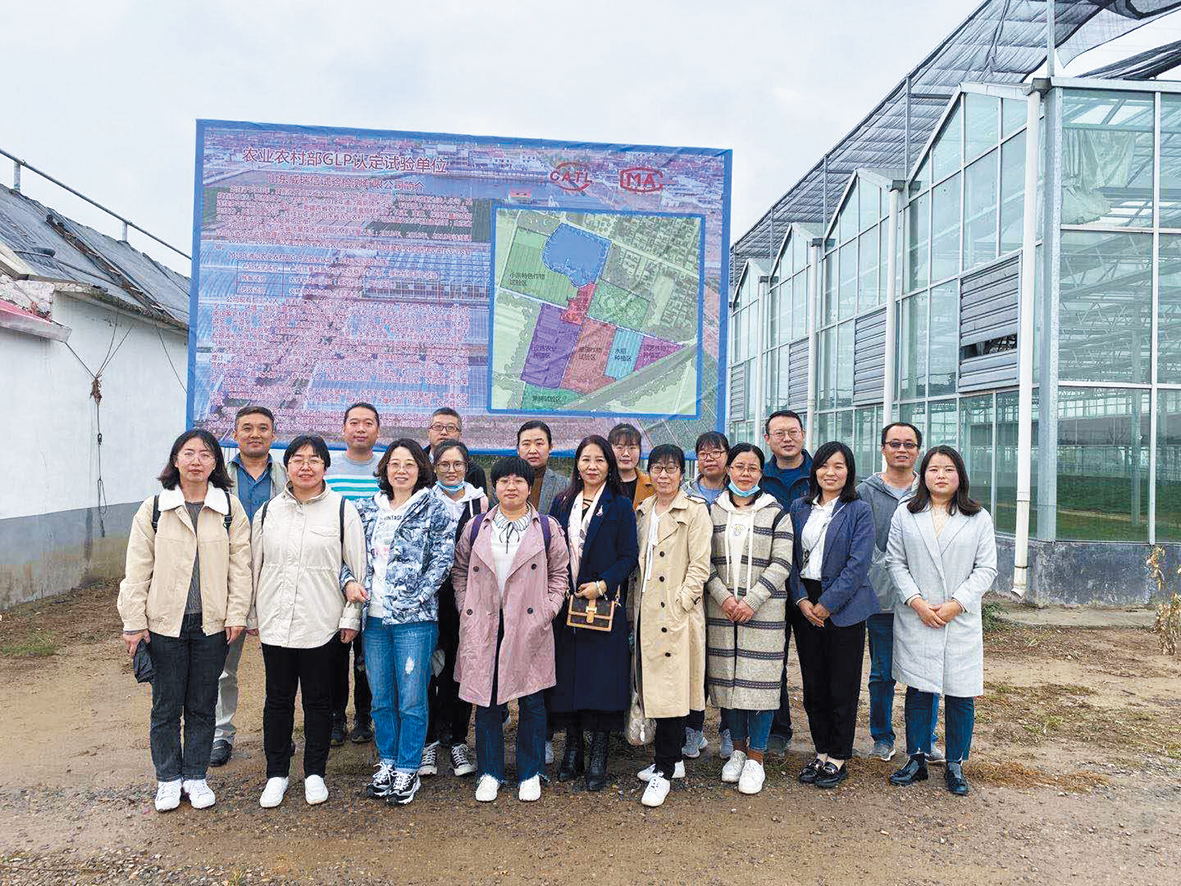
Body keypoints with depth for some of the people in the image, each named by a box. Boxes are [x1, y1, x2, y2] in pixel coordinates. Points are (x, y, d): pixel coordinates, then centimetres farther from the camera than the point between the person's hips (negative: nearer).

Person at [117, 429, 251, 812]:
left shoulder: (230, 508, -1)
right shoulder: (153, 508, -2)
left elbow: (240, 564, 0)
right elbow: (137, 569, 0)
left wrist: (237, 614, -4)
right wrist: (133, 621, -3)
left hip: (212, 623, 1)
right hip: (165, 623, 0)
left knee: (202, 705, 11)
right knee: (166, 705, 9)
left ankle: (195, 776, 27)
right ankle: (168, 778, 27)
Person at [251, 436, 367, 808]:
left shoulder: (343, 509, -3)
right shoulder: (268, 511, 7)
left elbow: (358, 568, -2)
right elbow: (255, 566, 13)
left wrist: (351, 617, -5)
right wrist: (252, 616, 14)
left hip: (321, 623, -2)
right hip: (275, 621, 3)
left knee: (318, 700, 9)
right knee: (278, 700, 11)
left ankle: (314, 773, 24)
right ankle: (276, 774, 26)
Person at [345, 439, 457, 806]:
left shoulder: (435, 509, -2)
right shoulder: (367, 509, 11)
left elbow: (442, 559, -7)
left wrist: (416, 599, -13)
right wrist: (349, 580, -5)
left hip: (414, 618, -4)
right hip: (373, 617, 4)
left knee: (411, 699, 2)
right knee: (381, 698, 14)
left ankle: (408, 770, 16)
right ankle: (387, 763, 29)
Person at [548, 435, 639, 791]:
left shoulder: (620, 506, 0)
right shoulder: (562, 503, 11)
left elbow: (629, 557, -5)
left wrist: (602, 585, -16)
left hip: (605, 606, -3)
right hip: (564, 605, 3)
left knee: (602, 679, -2)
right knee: (566, 677, 7)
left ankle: (598, 758, 9)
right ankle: (573, 751, 21)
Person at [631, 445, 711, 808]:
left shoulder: (694, 511, -4)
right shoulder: (642, 511, 14)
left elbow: (700, 566, -9)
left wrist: (681, 604, -15)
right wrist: (635, 604, 10)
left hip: (677, 614, -6)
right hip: (646, 611, 6)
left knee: (670, 690, -4)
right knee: (652, 688, 12)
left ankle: (663, 770, 5)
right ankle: (674, 758, 27)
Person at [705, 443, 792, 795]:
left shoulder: (776, 513, 2)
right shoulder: (713, 511, 8)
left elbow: (780, 565, -5)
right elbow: (705, 561, 5)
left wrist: (751, 601, -14)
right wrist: (723, 597, -9)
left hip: (764, 610, -2)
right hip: (721, 608, 2)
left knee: (760, 679, -1)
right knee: (727, 677, 8)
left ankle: (755, 757, 12)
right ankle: (737, 750, 24)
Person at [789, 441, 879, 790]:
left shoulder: (859, 511, -4)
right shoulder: (799, 508, 8)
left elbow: (858, 564, -11)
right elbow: (790, 558, 5)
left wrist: (827, 604, -14)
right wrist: (801, 600, -7)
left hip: (844, 608, -4)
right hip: (804, 606, 4)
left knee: (842, 686, 4)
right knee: (813, 685, 10)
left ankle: (838, 758, 18)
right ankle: (821, 752, 25)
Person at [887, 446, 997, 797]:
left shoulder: (979, 518, 5)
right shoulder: (905, 515, 6)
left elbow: (986, 568, 1)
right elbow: (896, 562, 3)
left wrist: (956, 605, -10)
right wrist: (916, 602, -10)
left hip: (961, 620, 0)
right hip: (915, 619, 0)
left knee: (961, 695, 4)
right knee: (918, 692, 7)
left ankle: (955, 765, 19)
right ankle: (916, 760, 20)